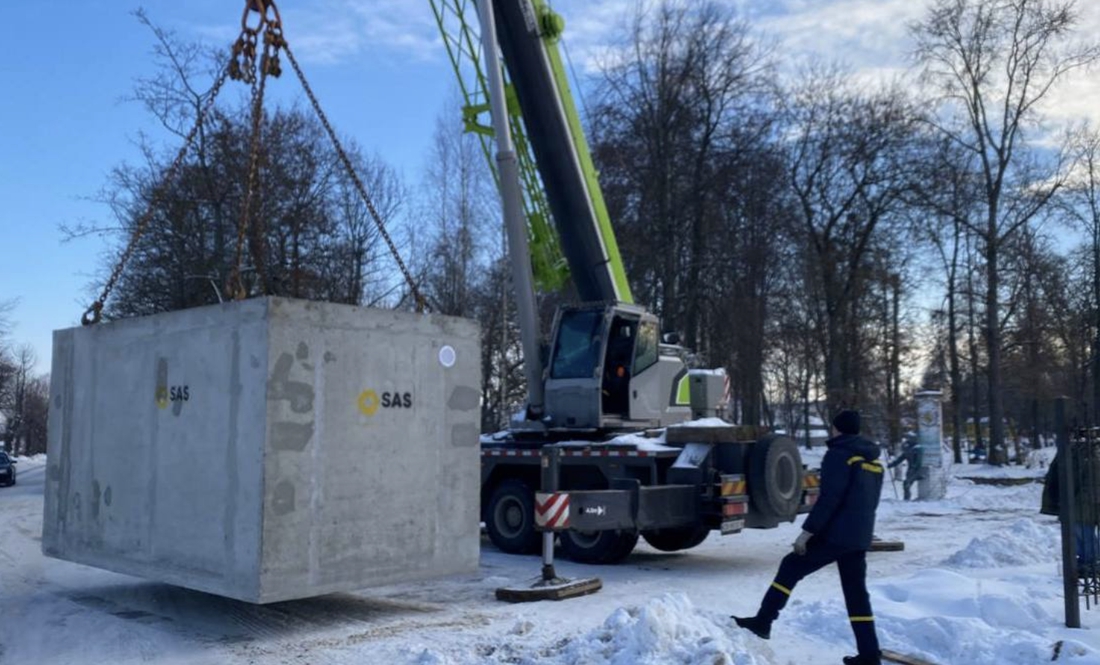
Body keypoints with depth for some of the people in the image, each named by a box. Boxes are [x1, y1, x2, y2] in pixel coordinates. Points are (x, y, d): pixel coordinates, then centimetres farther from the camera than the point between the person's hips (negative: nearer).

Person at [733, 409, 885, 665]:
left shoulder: (838, 455, -11)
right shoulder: (874, 461, 15)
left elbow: (829, 499, -19)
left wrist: (807, 531, -17)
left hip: (834, 534, -8)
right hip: (859, 539, 8)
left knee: (790, 568, 2)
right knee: (856, 592, 10)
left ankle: (763, 622, 2)